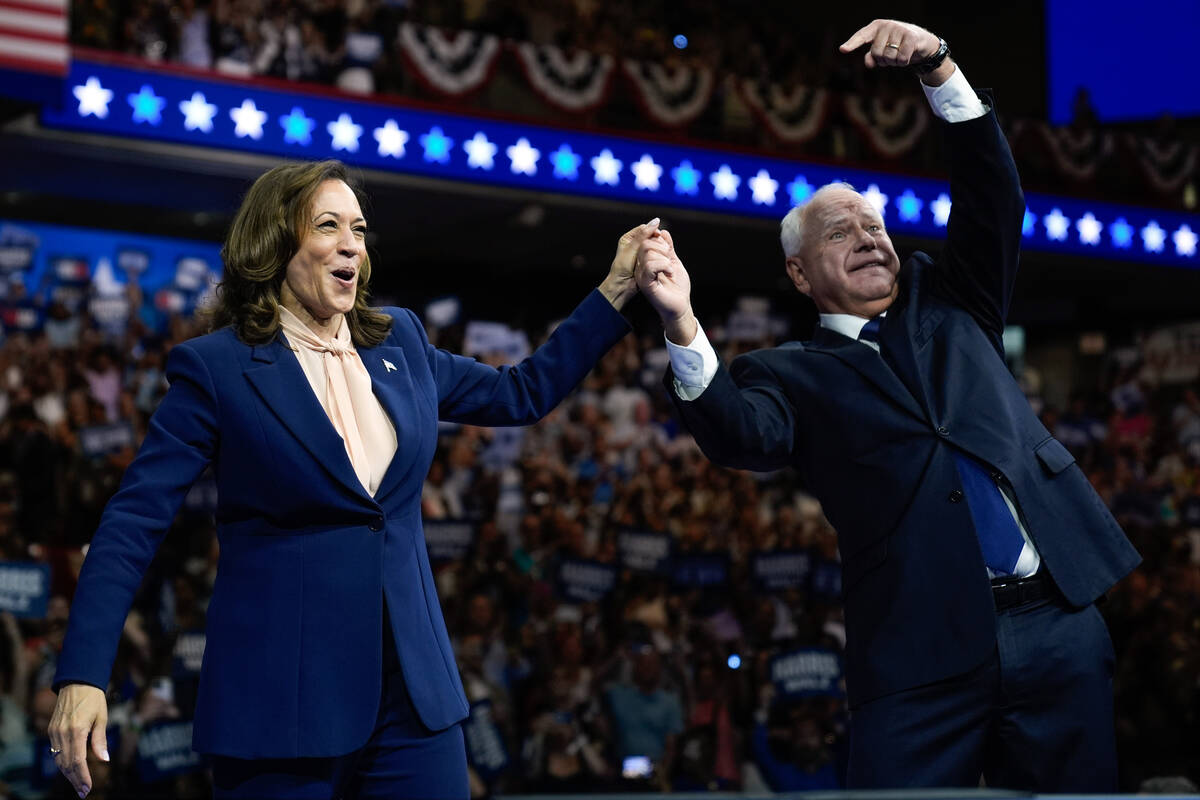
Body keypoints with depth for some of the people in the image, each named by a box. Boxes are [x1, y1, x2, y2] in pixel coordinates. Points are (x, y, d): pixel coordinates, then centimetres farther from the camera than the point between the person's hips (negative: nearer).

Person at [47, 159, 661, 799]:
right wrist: (82, 676, -18)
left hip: (414, 691, 5)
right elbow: (133, 522, -9)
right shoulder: (215, 367, -5)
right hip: (283, 695, -5)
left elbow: (523, 394, 22)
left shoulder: (398, 342, 11)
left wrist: (617, 289, 15)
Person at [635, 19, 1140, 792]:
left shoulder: (949, 305, 19)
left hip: (1060, 621, 3)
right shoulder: (796, 375, 8)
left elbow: (993, 197, 8)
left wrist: (939, 68, -5)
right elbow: (741, 434, -13)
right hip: (923, 650, -3)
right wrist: (683, 324, -29)